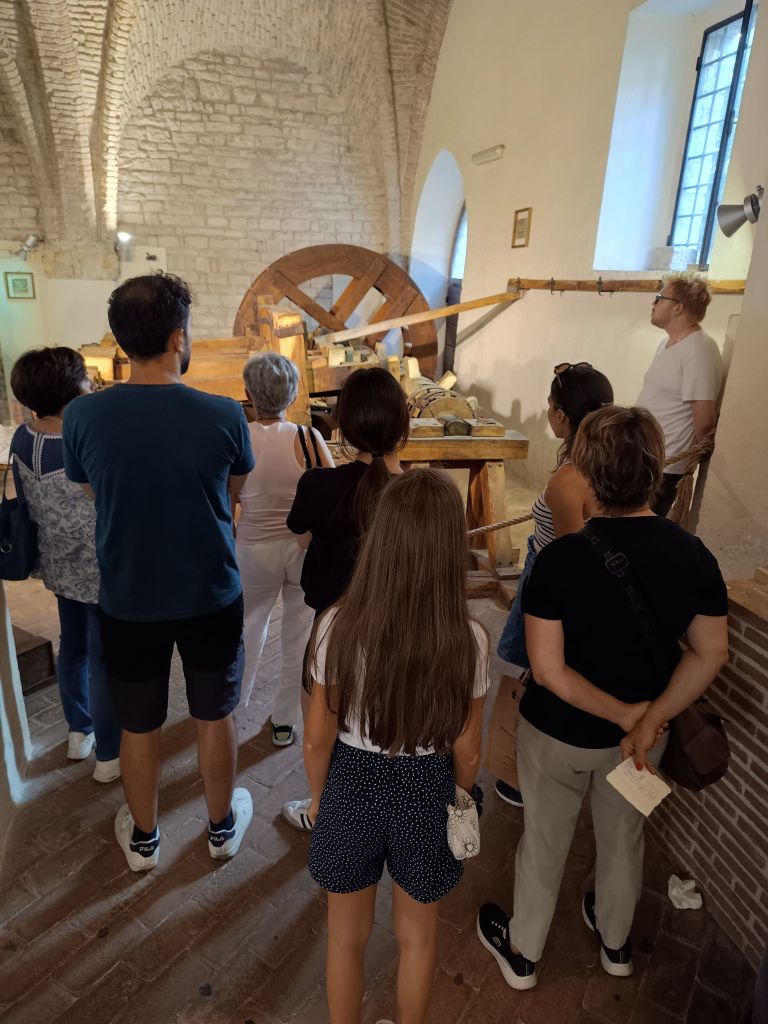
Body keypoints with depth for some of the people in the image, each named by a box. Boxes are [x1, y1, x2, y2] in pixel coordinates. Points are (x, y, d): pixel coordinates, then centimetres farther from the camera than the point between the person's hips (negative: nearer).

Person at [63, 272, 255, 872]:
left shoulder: (83, 416, -13)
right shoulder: (224, 415, -17)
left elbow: (93, 495, 4)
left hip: (128, 602, 1)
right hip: (212, 598, -1)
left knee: (140, 726, 21)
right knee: (215, 717, 20)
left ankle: (143, 839, 44)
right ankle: (223, 828, 42)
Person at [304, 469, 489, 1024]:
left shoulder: (338, 626, -24)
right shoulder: (469, 640, -23)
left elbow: (318, 738, -11)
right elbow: (466, 752, -10)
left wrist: (318, 795, 8)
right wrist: (457, 797, 11)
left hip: (351, 787, 0)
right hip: (425, 792, 0)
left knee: (348, 937, 28)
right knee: (418, 937, 29)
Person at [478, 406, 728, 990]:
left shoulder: (562, 558, -28)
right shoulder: (694, 556, -16)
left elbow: (548, 669, -27)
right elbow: (711, 654, -10)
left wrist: (626, 715, -16)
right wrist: (650, 719, -13)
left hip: (559, 733, -3)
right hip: (644, 732, 4)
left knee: (545, 842, 21)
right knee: (624, 837, 29)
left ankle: (522, 953, 45)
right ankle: (616, 942, 55)